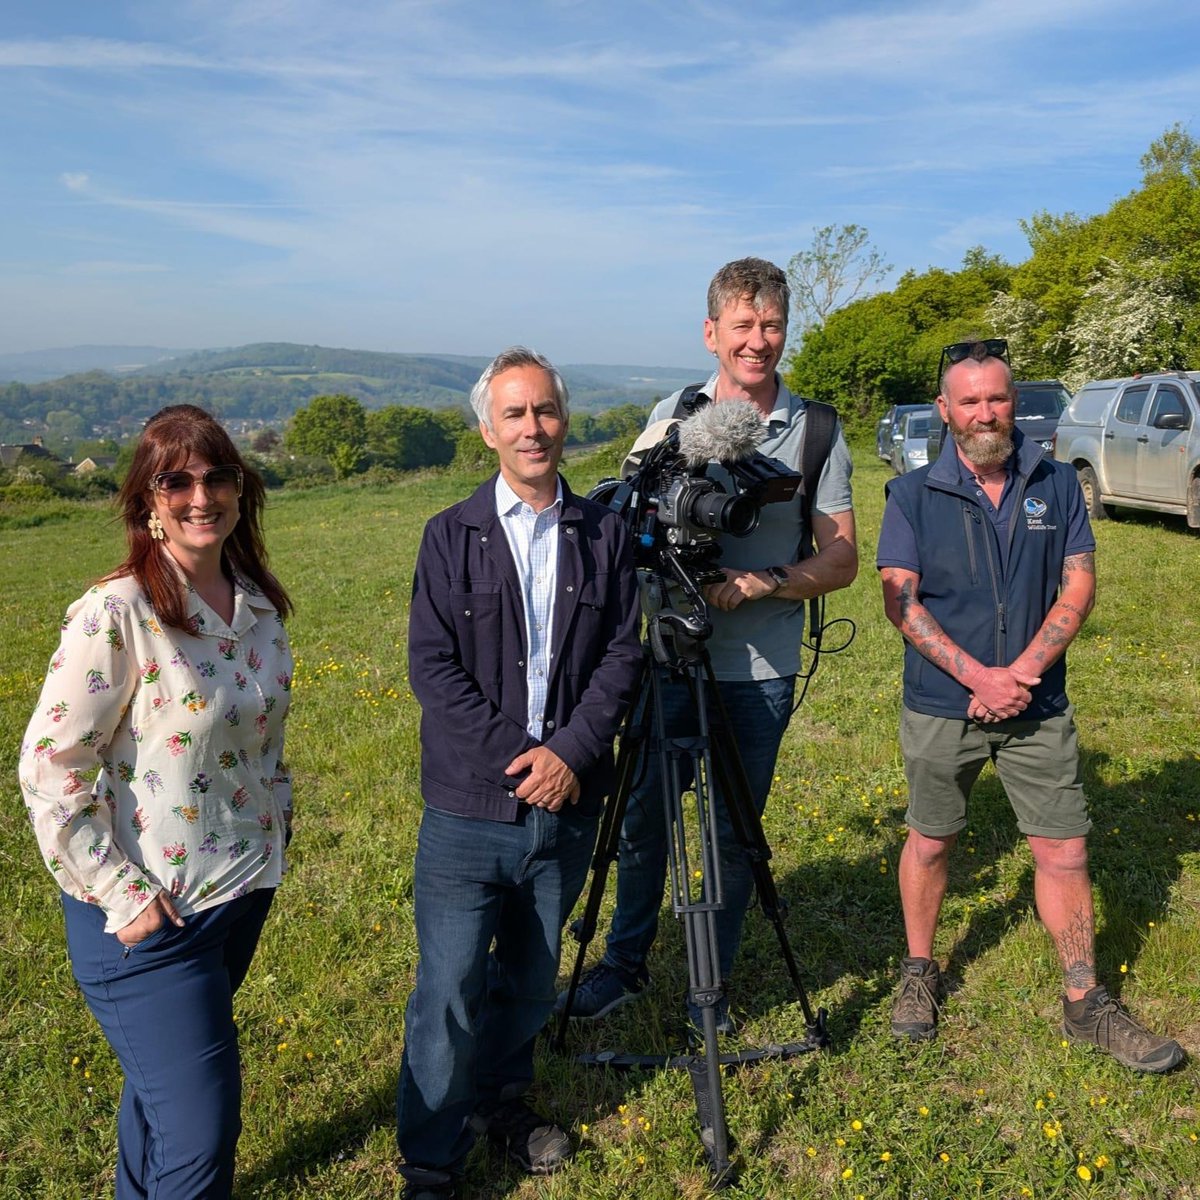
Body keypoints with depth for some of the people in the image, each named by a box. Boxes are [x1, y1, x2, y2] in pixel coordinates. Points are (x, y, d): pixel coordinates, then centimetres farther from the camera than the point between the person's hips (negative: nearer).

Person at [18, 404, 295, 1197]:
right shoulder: (115, 616, -20)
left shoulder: (258, 603, 0)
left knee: (166, 1079, 26)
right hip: (150, 913, -6)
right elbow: (48, 771, -17)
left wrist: (278, 819, 10)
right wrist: (122, 896, -16)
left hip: (244, 887, 6)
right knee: (201, 1131, 1)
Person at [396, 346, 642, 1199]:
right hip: (470, 804, -2)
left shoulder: (605, 534, 4)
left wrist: (570, 752, -12)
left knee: (531, 975, 18)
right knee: (450, 991, 0)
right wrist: (516, 756, -14)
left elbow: (623, 655, 1)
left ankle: (503, 1098, 42)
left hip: (568, 801, 2)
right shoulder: (451, 535, -1)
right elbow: (432, 664, -6)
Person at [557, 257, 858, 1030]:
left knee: (734, 833, 9)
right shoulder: (672, 417, 3)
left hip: (760, 672, -1)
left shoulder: (815, 431, -2)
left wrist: (759, 582, -19)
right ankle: (627, 963, 31)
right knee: (643, 816, 9)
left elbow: (841, 562, -2)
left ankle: (714, 983, 29)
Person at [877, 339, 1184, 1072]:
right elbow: (900, 600, -10)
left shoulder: (1057, 484, 2)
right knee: (932, 841, 12)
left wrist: (1023, 672, -14)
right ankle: (920, 972, 32)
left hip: (1038, 706, 1)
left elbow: (1079, 584, -2)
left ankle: (1085, 1002, 21)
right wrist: (977, 676, -18)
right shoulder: (915, 496, -4)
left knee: (1065, 851, 5)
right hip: (941, 707, -1)